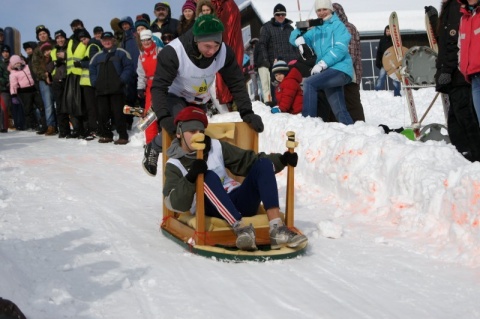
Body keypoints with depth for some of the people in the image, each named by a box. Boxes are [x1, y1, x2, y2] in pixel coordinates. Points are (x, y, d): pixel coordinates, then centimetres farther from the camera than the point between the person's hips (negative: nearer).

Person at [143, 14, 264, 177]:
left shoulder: (225, 53, -25)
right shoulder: (173, 52, -38)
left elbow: (236, 84, -15)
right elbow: (159, 87, -35)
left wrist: (247, 112, -25)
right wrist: (164, 117, -48)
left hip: (199, 100, 5)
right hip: (174, 96, -5)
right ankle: (153, 148, 1)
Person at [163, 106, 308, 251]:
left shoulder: (216, 147, 15)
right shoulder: (174, 165, 5)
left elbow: (248, 160, 15)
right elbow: (177, 204, -9)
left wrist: (281, 160, 0)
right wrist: (190, 178, -25)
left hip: (238, 203, 4)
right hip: (210, 212, -4)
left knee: (263, 164, -13)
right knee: (208, 177, -29)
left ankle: (277, 229, -33)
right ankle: (240, 227, -45)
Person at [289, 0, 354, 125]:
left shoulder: (338, 25, -1)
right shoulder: (315, 30, 18)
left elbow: (340, 49, -14)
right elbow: (294, 40, 17)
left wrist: (322, 64, -21)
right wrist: (299, 33, -8)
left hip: (340, 70, -7)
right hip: (329, 72, 7)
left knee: (308, 83, -23)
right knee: (339, 110, 7)